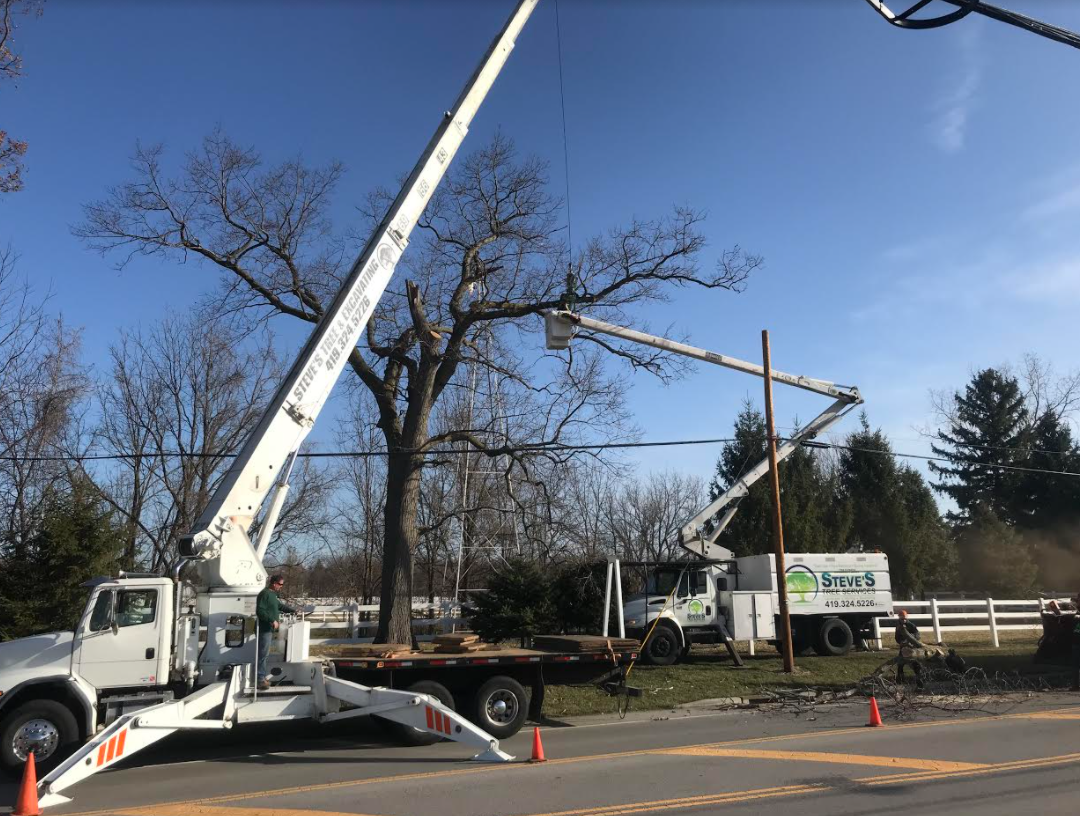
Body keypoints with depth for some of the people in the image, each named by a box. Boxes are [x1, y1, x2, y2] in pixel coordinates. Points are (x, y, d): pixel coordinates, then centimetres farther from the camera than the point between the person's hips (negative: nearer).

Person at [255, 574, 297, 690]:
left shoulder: (273, 594, 15)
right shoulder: (265, 594, -17)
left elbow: (279, 605, 29)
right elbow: (259, 611, -25)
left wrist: (292, 610, 24)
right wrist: (272, 620, -26)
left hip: (270, 629, 10)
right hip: (265, 629, -10)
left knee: (265, 654, 15)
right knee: (263, 654, -8)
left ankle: (264, 676, 21)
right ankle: (261, 679, -5)